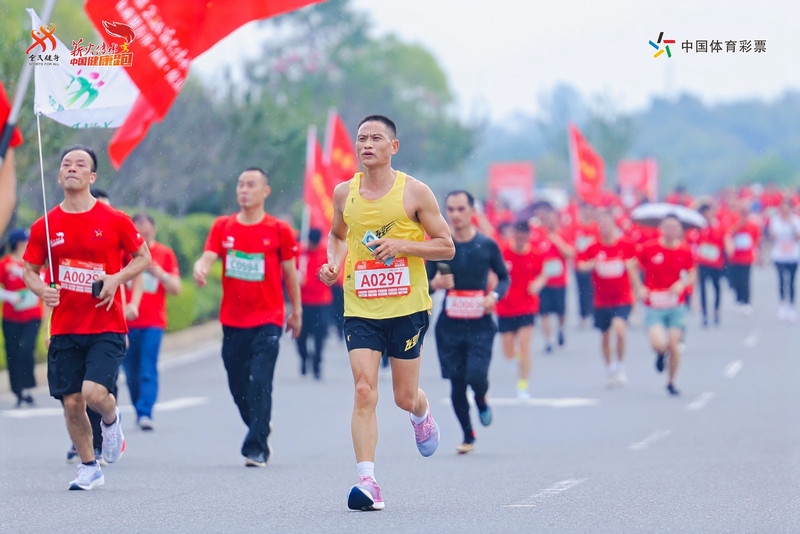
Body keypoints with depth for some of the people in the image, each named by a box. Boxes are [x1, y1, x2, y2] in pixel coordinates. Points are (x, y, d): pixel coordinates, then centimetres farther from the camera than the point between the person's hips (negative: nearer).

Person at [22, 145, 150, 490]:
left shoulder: (114, 221, -2)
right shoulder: (45, 226, 3)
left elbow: (144, 257, 7)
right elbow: (29, 270, 12)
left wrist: (118, 278, -11)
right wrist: (41, 289, -10)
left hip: (107, 328, -3)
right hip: (64, 329, 3)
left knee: (94, 393, -19)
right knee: (71, 402, 2)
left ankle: (111, 420, 18)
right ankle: (89, 467, 20)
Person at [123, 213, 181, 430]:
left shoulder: (165, 254, 3)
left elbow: (176, 289, 2)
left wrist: (160, 273, -16)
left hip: (153, 323, -2)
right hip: (126, 322, 2)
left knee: (148, 371, -13)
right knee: (131, 372, 6)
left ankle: (145, 413, -18)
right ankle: (140, 412, 20)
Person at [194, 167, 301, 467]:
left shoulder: (279, 230, 0)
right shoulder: (223, 227, 5)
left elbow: (290, 272, 7)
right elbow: (208, 258, -6)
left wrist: (296, 312, 12)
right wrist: (200, 270, -30)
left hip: (268, 320, -3)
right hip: (232, 320, 3)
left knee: (260, 383, -14)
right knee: (238, 386, 10)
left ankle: (256, 448, -12)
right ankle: (261, 429, 35)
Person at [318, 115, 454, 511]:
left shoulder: (414, 192, -4)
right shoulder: (344, 193, 5)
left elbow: (446, 247, -1)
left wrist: (403, 245, -16)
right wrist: (333, 263, 3)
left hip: (407, 307, -1)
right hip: (360, 309, 2)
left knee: (404, 397, 8)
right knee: (364, 391, -14)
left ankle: (422, 414, 46)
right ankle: (367, 481, -16)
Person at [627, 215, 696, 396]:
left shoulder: (685, 251, -2)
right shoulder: (649, 248, -6)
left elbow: (692, 274, 10)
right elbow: (632, 266, 7)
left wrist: (683, 283, -11)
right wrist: (640, 288, -3)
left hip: (676, 306, 1)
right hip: (654, 305, -1)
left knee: (673, 346, -3)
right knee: (659, 344, -17)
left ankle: (671, 382, 19)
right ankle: (661, 354, 22)